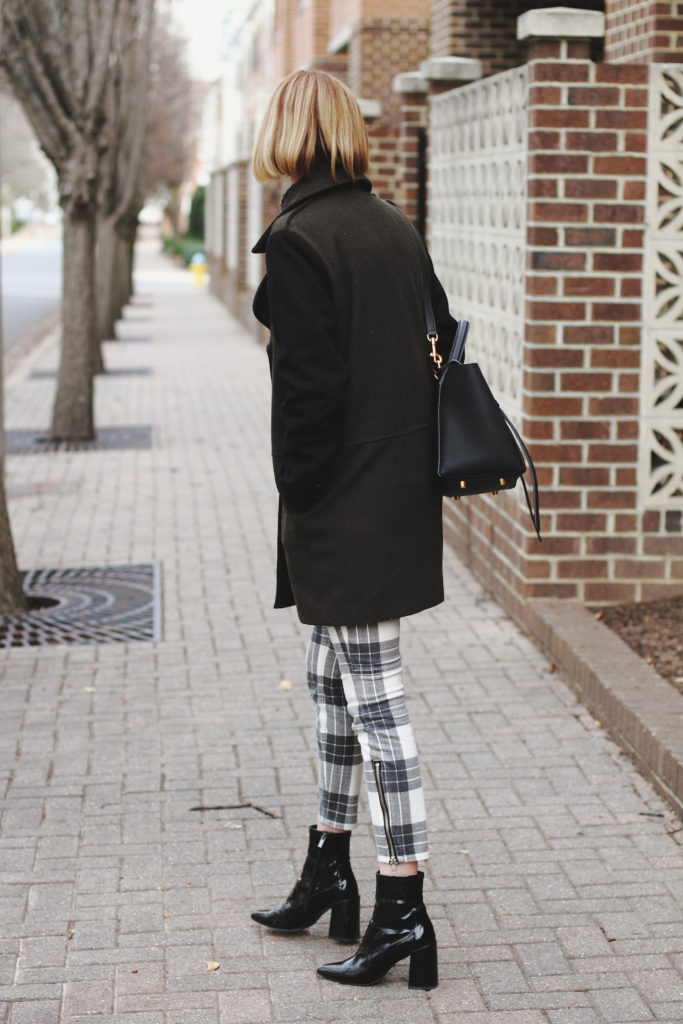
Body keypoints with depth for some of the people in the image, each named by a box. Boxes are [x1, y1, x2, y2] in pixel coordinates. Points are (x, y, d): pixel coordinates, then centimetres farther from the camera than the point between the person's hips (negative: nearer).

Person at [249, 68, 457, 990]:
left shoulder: (298, 241, -15)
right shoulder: (397, 229, 9)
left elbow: (310, 385, -19)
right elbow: (440, 340, 12)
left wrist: (298, 491, -8)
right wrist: (413, 458, 16)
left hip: (343, 505, -9)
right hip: (402, 490, 9)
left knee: (374, 703, -3)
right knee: (331, 679, 20)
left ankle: (404, 911, 4)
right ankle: (329, 873, 31)